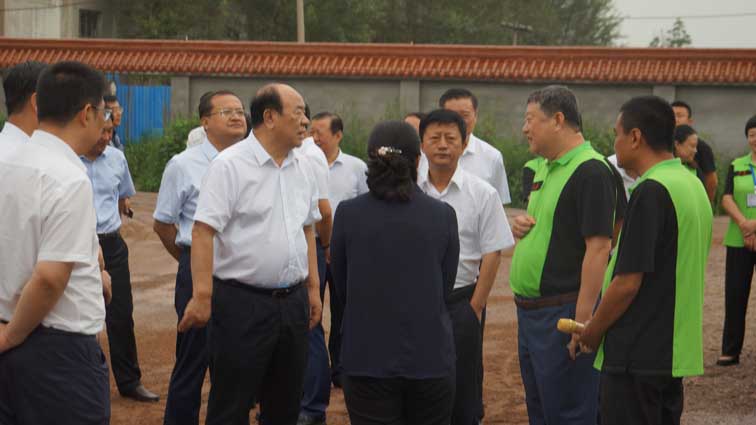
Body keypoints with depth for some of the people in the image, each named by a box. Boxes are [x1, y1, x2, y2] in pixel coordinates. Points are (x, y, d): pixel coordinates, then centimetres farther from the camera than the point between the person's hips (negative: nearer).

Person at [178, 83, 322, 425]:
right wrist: (202, 295, -22)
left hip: (292, 303, 7)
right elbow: (203, 231, -17)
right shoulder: (230, 165, -12)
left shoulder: (302, 168, 10)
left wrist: (313, 287, 15)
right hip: (242, 303, -7)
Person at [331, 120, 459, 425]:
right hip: (431, 358, 1)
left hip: (367, 358, 0)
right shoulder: (443, 215, -4)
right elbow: (445, 288, 3)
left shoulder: (348, 214, -5)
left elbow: (342, 289, 5)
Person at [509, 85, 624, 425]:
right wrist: (521, 225, 3)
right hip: (530, 310, 10)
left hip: (563, 314, -10)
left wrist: (583, 320, -24)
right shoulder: (545, 169, 14)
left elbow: (598, 247, -21)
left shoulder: (591, 171, -16)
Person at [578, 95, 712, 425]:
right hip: (677, 352, 9)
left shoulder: (650, 193, -18)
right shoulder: (693, 185, 11)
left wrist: (592, 332, -6)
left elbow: (628, 283, -20)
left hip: (638, 357, -9)